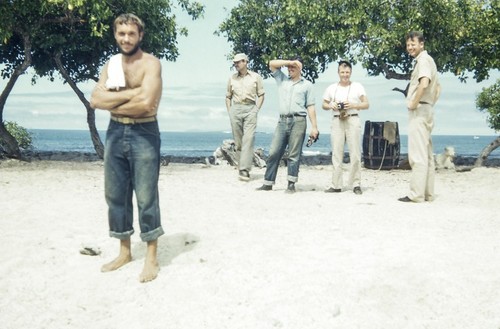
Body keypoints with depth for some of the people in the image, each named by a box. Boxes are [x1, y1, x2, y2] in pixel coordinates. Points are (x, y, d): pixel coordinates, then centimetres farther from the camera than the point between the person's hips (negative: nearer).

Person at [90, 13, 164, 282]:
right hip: (115, 133, 6)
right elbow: (96, 100, -2)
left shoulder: (150, 64, -8)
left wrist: (113, 103, -8)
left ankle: (151, 258, 8)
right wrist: (129, 93, -13)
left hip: (144, 134, -6)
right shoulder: (110, 65, 11)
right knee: (115, 195, 10)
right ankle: (124, 252, 24)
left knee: (146, 197, -3)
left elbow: (146, 103, -22)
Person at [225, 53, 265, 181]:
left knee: (248, 139, -14)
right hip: (235, 109, 3)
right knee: (238, 140, 3)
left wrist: (256, 109, -2)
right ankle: (242, 167, 12)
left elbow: (261, 95, 8)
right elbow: (228, 97, 19)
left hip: (250, 109, -3)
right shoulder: (232, 78, 14)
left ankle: (245, 170, -19)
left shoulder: (255, 77, 7)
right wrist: (229, 111, 9)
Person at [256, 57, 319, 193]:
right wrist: (289, 62, 3)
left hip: (298, 121, -2)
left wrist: (314, 127, 0)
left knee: (294, 154, -3)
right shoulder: (282, 80, 18)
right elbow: (272, 64, 9)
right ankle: (268, 183, 3)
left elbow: (310, 107, 6)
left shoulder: (307, 85, 11)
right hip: (283, 121, 3)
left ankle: (291, 184, 1)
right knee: (274, 152, -2)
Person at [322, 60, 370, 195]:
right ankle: (336, 185, 5)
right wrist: (330, 106, -4)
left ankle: (356, 184, 2)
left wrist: (354, 105, -14)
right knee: (336, 153, 1)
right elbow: (324, 104, 18)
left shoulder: (358, 86, 7)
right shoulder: (332, 88, 13)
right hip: (337, 121, 2)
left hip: (353, 120, -2)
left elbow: (366, 104, 3)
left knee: (355, 153, -4)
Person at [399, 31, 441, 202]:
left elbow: (424, 84, -29)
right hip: (426, 110, 11)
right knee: (426, 154, 10)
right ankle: (427, 193, 15)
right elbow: (438, 88, 29)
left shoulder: (423, 60, -11)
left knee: (417, 155, -10)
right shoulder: (427, 60, 20)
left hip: (419, 111, -11)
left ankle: (416, 194, -9)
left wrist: (414, 103, -19)